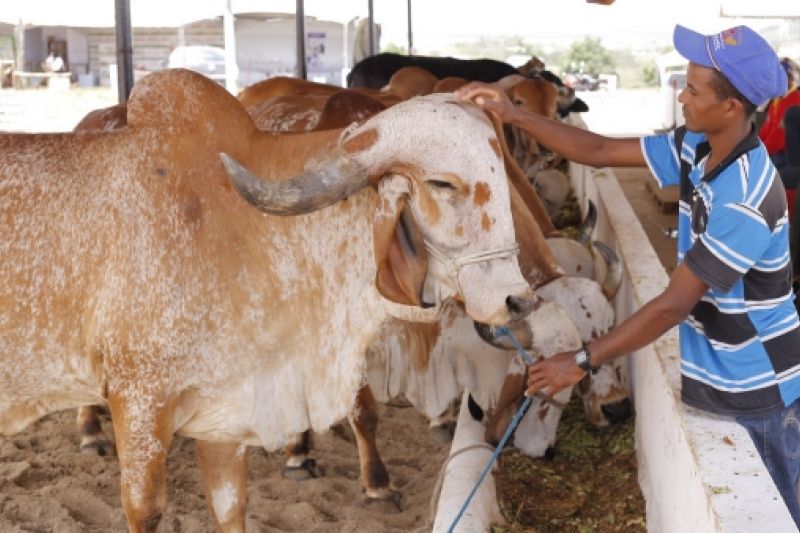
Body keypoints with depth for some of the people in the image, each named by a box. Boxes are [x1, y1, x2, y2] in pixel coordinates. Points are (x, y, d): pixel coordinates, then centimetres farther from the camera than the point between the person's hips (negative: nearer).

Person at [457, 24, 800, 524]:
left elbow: (673, 304, -27)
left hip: (757, 389, -7)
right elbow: (600, 151, 4)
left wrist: (582, 361, -22)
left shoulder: (746, 201, -30)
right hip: (715, 378, 8)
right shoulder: (695, 149, -4)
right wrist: (514, 115, -5)